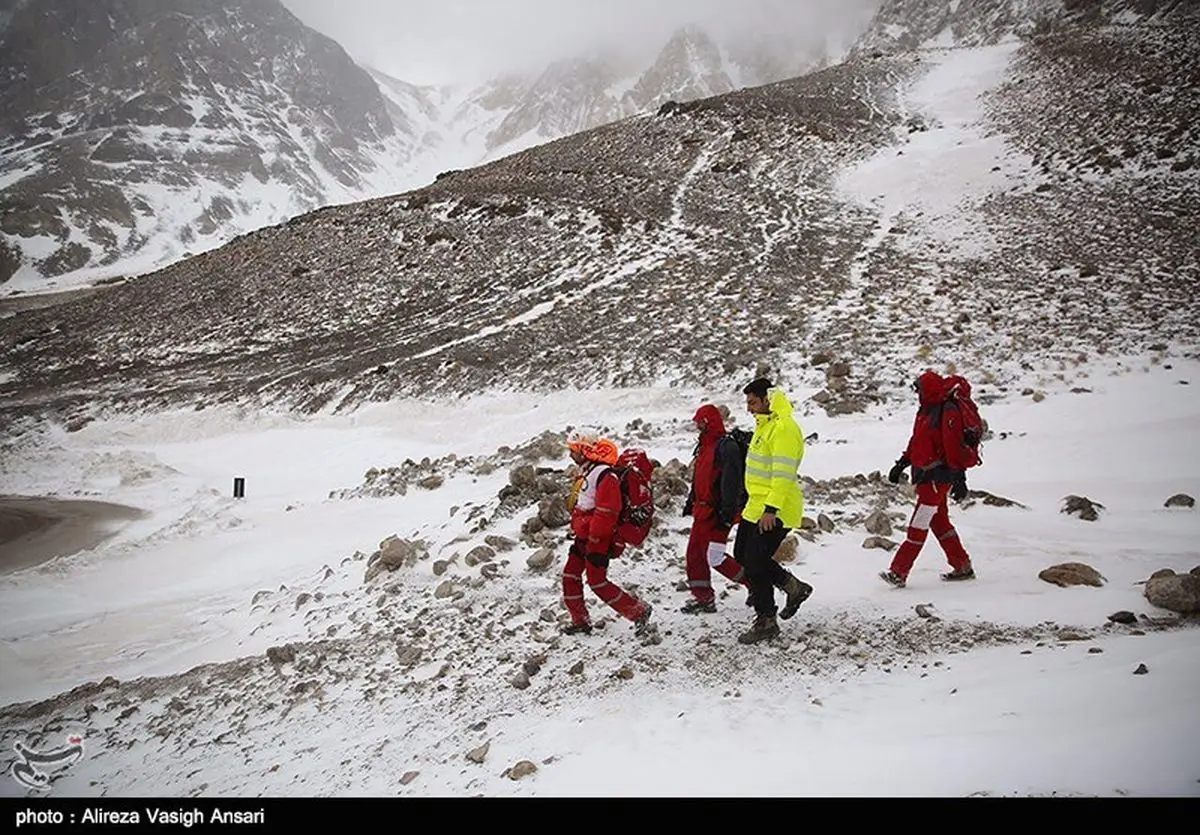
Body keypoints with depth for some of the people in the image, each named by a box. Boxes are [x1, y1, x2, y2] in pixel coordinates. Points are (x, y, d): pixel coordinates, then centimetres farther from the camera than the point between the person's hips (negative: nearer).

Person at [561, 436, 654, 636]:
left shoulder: (605, 476, -19)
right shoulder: (588, 473, 13)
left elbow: (606, 513, -25)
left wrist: (594, 540, -24)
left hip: (598, 540, -10)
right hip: (584, 537, 10)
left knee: (597, 582, -7)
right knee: (570, 576, 11)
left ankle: (638, 611, 2)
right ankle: (580, 620, 23)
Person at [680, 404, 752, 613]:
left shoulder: (726, 447, -16)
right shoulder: (704, 447, 15)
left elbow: (732, 483, -22)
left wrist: (727, 513, -25)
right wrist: (691, 502, 25)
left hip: (718, 512, -10)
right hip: (703, 510, 10)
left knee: (713, 556, -9)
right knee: (695, 553, 9)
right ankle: (703, 597, 17)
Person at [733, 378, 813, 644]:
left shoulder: (784, 427, -19)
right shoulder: (764, 424, 14)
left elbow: (784, 474, -25)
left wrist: (771, 509, -27)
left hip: (775, 510, -10)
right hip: (756, 505, 11)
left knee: (755, 561, -7)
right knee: (743, 555, 15)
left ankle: (766, 621, 7)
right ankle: (794, 588, 28)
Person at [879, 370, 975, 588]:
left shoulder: (944, 415, -17)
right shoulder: (925, 412, 13)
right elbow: (916, 443, 22)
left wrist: (959, 480, -21)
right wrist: (901, 465, 22)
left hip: (936, 478, -10)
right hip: (927, 477, 10)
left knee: (918, 526, -8)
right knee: (939, 523, 16)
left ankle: (899, 572, -7)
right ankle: (963, 567, 26)